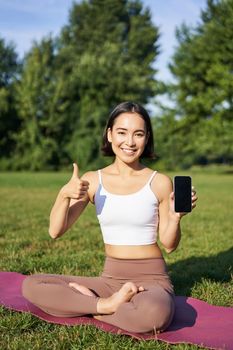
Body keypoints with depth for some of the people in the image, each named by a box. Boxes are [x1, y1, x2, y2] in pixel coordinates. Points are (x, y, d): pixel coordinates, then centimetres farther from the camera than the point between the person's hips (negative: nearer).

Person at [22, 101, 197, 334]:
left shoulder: (159, 183, -4)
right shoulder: (92, 181, 2)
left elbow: (169, 245, 1)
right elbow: (55, 231, -4)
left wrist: (175, 218, -18)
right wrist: (64, 194, -21)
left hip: (151, 279, -2)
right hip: (110, 278, 3)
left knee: (154, 314, -40)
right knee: (31, 285, -14)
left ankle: (93, 309, -12)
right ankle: (107, 305, -15)